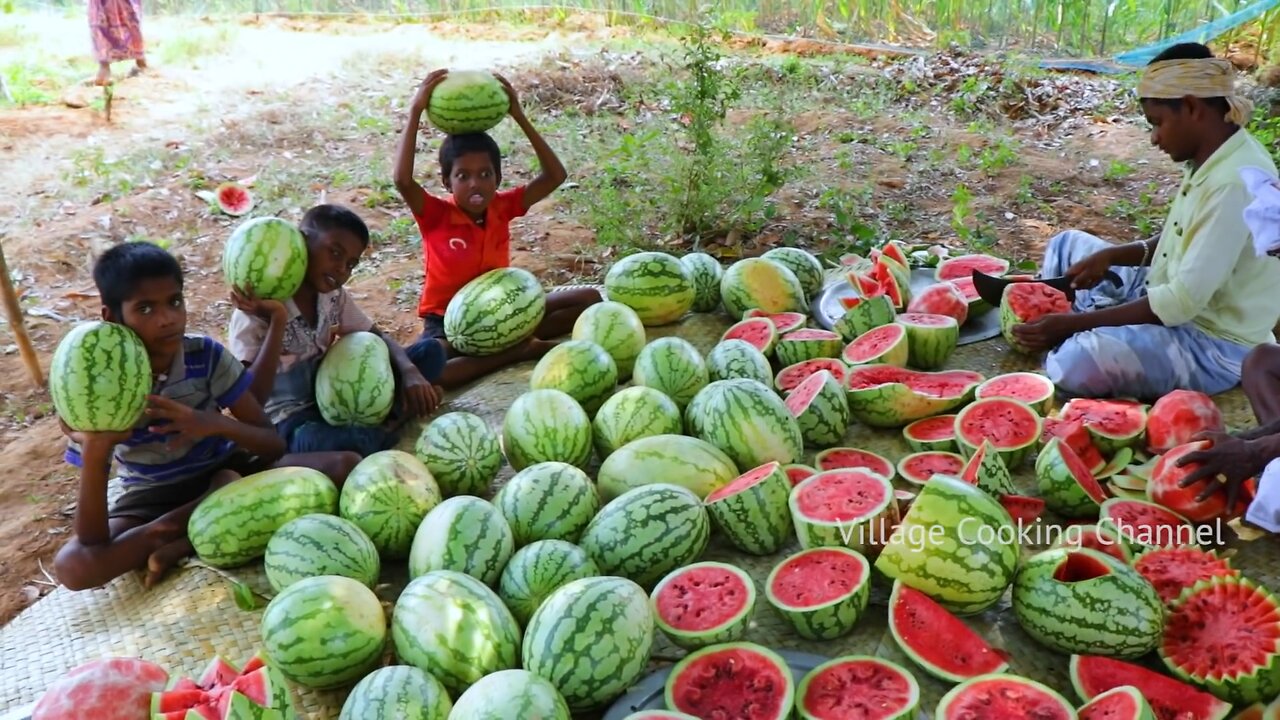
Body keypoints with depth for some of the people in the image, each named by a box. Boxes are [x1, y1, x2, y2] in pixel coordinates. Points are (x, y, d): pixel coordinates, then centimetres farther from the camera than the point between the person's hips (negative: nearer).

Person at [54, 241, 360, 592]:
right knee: (72, 565, -30)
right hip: (153, 499, -2)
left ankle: (186, 543, -19)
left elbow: (274, 445, -15)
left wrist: (217, 424, -35)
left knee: (345, 466, -21)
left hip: (226, 471, 2)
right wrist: (93, 454, -41)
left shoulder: (206, 355, -18)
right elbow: (92, 540, -23)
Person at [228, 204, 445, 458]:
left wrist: (410, 374, -17)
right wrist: (277, 321, -35)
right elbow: (250, 402, -28)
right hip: (289, 417, -6)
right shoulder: (256, 310, -20)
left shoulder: (335, 296, -1)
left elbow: (379, 338, 6)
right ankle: (384, 426, -14)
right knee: (314, 441, -43)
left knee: (430, 350, -3)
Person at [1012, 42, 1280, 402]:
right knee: (1068, 245, 16)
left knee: (1077, 362, -34)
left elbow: (1185, 301, -29)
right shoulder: (1210, 157, 3)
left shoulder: (1235, 182, -27)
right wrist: (1109, 256, -1)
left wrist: (1075, 323, -26)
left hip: (1214, 343, -10)